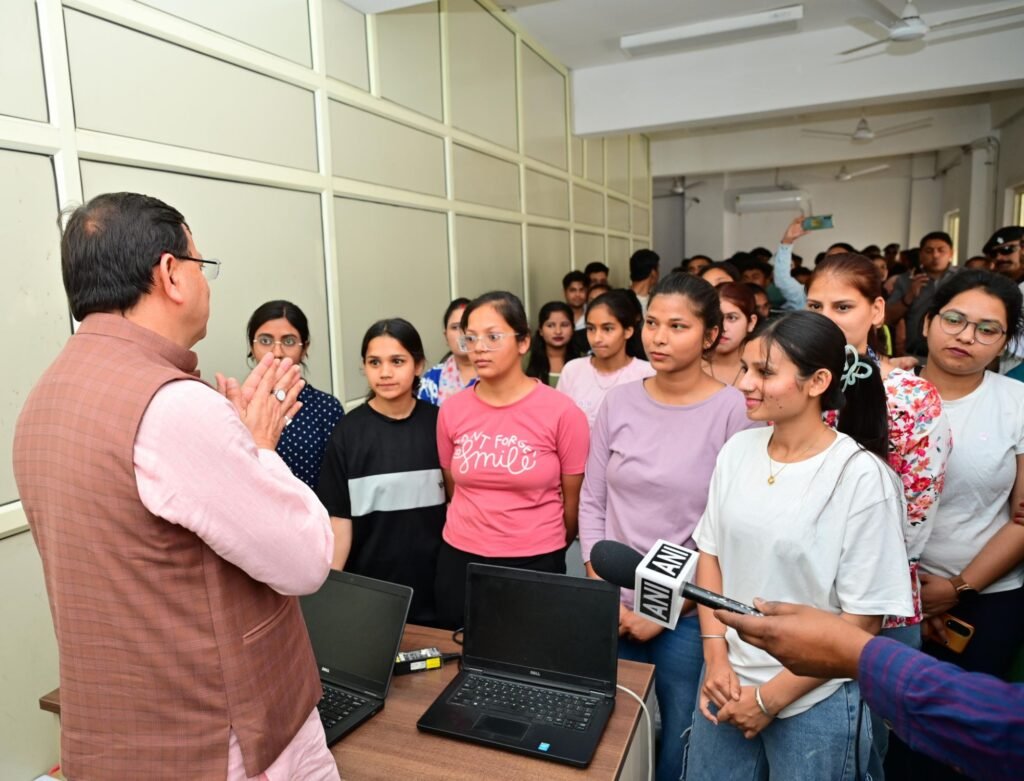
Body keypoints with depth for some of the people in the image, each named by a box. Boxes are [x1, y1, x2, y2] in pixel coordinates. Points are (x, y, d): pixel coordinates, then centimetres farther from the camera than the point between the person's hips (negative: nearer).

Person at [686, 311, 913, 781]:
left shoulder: (860, 476, -17)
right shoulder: (737, 450, -3)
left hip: (814, 705, -4)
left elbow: (862, 620, -13)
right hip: (728, 684, 4)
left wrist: (771, 698, -11)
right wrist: (716, 659, -3)